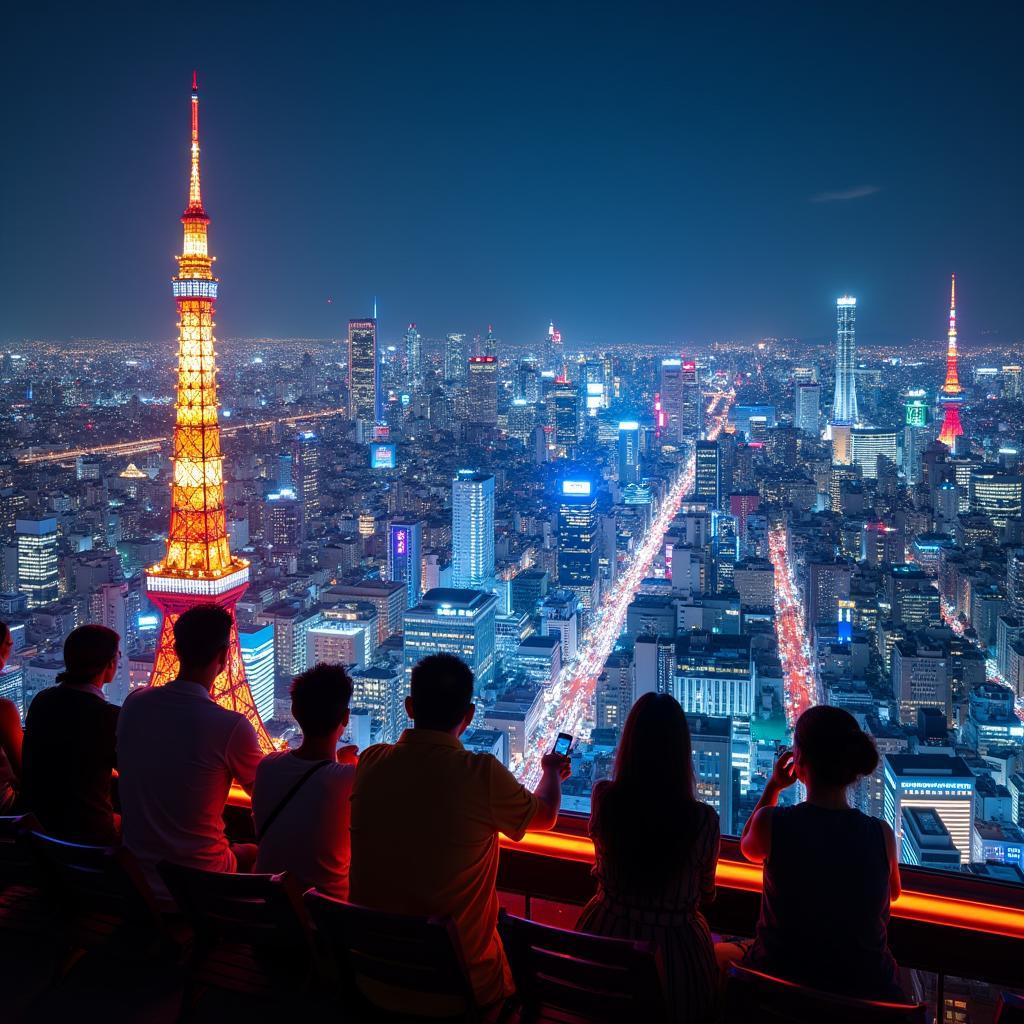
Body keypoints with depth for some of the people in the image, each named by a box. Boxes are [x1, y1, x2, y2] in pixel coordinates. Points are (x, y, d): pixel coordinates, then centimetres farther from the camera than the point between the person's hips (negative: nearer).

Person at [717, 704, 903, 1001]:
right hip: (865, 992, 2)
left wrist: (773, 786, 9)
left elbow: (749, 849, 6)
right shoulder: (882, 834, -15)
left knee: (718, 953, 31)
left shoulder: (771, 822, -20)